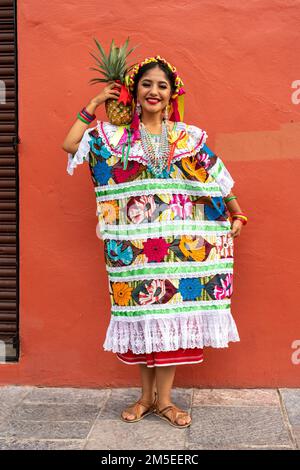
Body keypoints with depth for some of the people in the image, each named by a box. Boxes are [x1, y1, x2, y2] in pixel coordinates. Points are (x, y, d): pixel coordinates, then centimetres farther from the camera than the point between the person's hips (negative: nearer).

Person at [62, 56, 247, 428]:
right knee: (142, 313, 4)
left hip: (177, 242, 0)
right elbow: (70, 145, -1)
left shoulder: (189, 137, 8)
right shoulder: (115, 136, 7)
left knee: (171, 313, 1)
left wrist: (237, 215, 7)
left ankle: (163, 399, 13)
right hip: (135, 242, 0)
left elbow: (217, 178, 11)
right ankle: (147, 396, 20)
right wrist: (94, 104, 4)